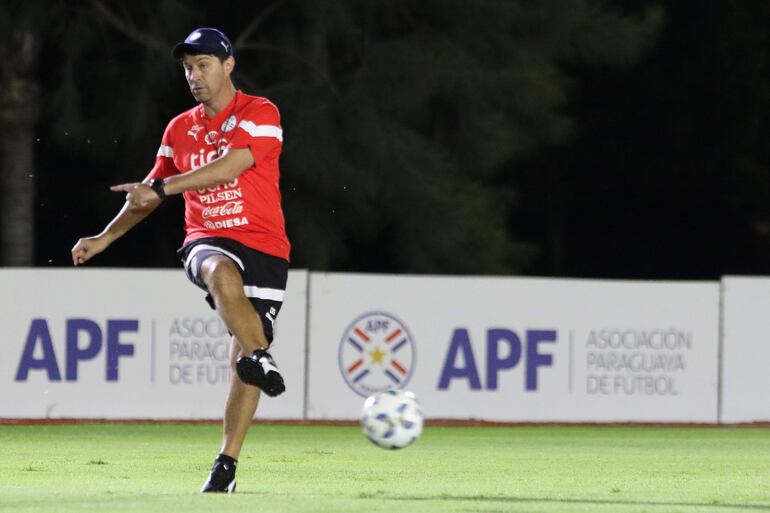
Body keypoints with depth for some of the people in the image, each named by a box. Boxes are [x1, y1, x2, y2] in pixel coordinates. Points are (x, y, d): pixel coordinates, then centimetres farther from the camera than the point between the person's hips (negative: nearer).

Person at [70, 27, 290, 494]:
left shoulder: (260, 114, -4)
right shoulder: (180, 129, 13)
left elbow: (231, 166, -20)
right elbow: (152, 192, 25)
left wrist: (161, 187, -25)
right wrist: (105, 237, 18)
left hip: (264, 247, -2)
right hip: (207, 241, 2)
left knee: (244, 364, -6)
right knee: (222, 272, -39)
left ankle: (227, 466, 0)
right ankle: (261, 359, -40)